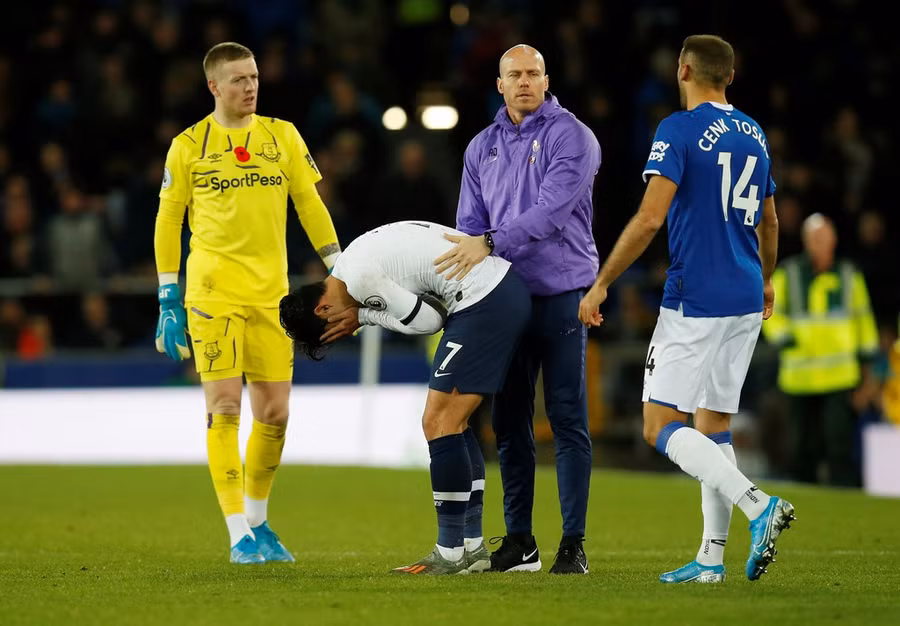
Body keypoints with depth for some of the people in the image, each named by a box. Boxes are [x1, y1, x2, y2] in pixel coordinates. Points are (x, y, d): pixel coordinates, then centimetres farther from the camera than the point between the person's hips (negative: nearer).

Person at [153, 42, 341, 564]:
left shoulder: (283, 135, 9)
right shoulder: (188, 146, 3)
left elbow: (310, 206, 12)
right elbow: (168, 221, 8)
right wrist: (168, 300, 5)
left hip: (271, 293, 3)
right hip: (213, 291, -3)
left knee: (275, 414, 3)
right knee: (225, 407, -8)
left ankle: (259, 521, 21)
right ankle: (240, 535, -5)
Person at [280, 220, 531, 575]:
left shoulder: (360, 278, -14)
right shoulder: (359, 258, 15)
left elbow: (428, 319, -10)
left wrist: (362, 316, -2)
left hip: (484, 302, -10)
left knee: (439, 423, -7)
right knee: (451, 423, 14)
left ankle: (451, 554, -4)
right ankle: (473, 548, 16)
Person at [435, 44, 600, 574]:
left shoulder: (571, 137, -5)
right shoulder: (482, 148, 14)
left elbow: (552, 209, -18)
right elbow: (470, 224, 14)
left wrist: (491, 243, -24)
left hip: (561, 292, -6)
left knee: (568, 420, -6)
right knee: (510, 422, 6)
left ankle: (574, 543, -4)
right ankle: (519, 542, 12)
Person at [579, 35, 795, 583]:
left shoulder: (679, 131, -10)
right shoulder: (754, 134, 13)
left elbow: (650, 218, -18)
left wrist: (601, 284, -10)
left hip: (695, 300, -7)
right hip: (745, 301, 7)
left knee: (662, 428, -5)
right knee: (714, 426, 12)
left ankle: (759, 505, -22)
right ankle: (712, 558, 8)